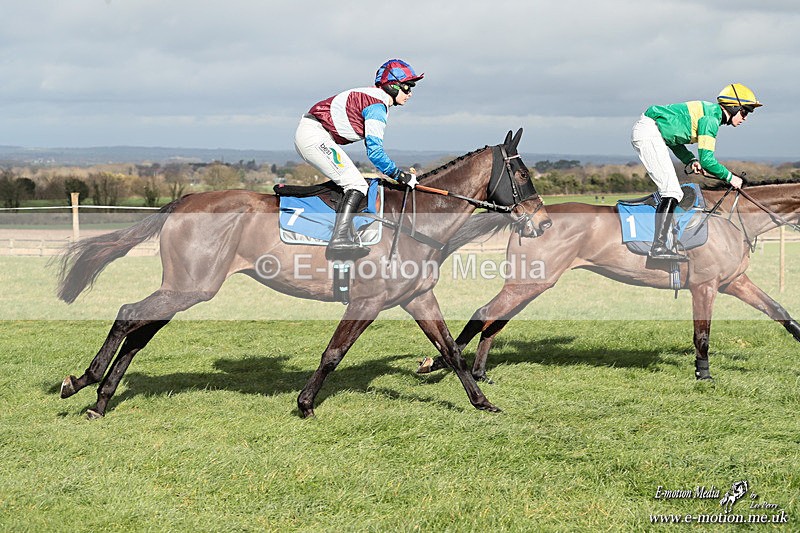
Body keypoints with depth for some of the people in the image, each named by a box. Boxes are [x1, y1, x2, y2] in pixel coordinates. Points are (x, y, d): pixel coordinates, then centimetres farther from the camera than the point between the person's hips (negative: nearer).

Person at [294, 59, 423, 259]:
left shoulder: (372, 97, 17)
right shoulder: (377, 105, -14)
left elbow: (373, 147, 22)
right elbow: (375, 152, -20)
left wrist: (396, 173, 16)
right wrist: (401, 176, -11)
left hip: (307, 135, 11)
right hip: (314, 135, -11)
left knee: (355, 183, 14)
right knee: (356, 185, -15)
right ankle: (340, 239, -28)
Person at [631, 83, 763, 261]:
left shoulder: (709, 111, 16)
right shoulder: (711, 118, -15)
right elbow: (707, 159, -19)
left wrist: (691, 160, 4)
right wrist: (730, 177, -6)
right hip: (648, 133, -10)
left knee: (674, 193, 10)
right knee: (671, 191, -15)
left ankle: (659, 246, 11)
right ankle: (659, 247, -21)